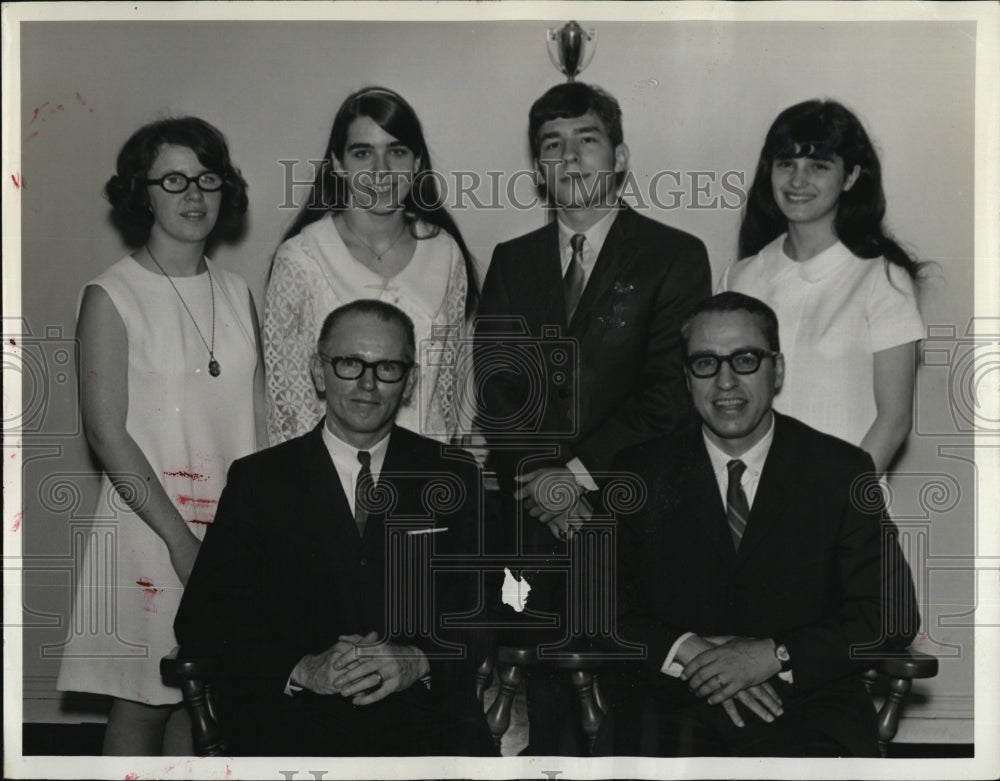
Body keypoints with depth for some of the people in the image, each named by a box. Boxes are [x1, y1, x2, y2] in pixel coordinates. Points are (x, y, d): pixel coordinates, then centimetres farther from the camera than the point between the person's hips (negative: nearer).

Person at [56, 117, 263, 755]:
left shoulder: (237, 293, 10)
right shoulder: (112, 296, -5)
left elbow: (261, 419, 10)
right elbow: (107, 433, -10)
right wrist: (180, 537, -14)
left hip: (240, 525, 4)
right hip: (150, 522, -4)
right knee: (144, 700, 2)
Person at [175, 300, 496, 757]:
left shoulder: (454, 477, 13)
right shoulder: (259, 480, 10)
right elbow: (200, 620, 4)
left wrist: (420, 660, -11)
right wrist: (303, 670, -11)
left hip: (426, 720, 2)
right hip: (295, 725, -1)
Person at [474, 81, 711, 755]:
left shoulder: (675, 256, 1)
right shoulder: (511, 262, 14)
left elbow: (673, 391, -7)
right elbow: (493, 386, 7)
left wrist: (582, 472, -12)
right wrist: (538, 485, -7)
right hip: (534, 522, 3)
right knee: (549, 708, 7)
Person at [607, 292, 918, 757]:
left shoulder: (843, 471, 5)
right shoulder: (640, 474, 8)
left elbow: (892, 617, 0)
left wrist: (775, 656, -12)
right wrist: (688, 651, -12)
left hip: (808, 706, -1)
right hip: (678, 706, 1)